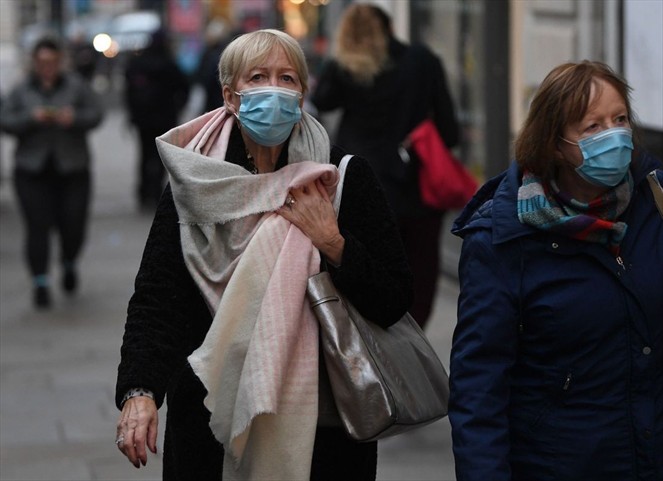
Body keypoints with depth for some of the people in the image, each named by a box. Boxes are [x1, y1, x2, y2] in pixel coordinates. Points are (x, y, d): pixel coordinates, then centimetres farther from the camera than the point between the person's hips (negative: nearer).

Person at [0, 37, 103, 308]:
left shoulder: (76, 86, 7)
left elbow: (96, 114, 0)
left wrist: (74, 118, -19)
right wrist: (32, 118, -17)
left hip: (72, 170, 0)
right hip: (32, 172, 0)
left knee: (73, 225, -1)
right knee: (38, 227, -7)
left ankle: (69, 264, 30)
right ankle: (40, 282, -2)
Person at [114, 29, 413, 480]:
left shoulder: (345, 176, -3)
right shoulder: (193, 187, -1)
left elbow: (394, 302, -5)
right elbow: (155, 299, -9)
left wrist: (332, 243, -18)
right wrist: (139, 391, -24)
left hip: (324, 422, 0)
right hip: (213, 422, 1)